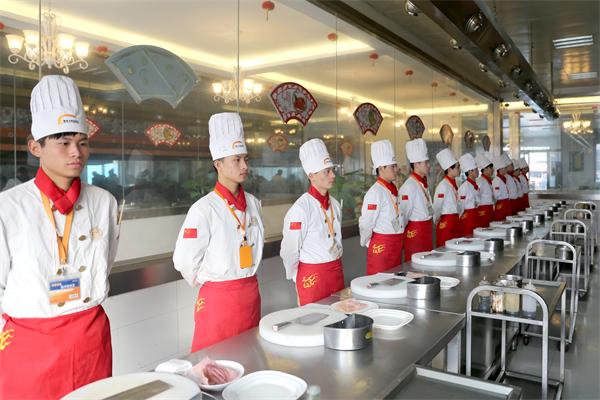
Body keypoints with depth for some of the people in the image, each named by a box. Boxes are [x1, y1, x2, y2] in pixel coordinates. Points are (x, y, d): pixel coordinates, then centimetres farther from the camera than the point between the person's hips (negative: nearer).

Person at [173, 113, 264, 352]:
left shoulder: (253, 203, 4)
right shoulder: (204, 209, -15)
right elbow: (184, 262, -12)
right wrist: (210, 282, 2)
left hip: (251, 295, 6)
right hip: (218, 299, -6)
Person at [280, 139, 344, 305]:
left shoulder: (334, 204, 5)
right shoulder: (300, 208, -18)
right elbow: (289, 250, -12)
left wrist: (336, 266, 17)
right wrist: (298, 278, -1)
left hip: (336, 271, 7)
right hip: (312, 277, -7)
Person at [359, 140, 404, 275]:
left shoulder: (393, 189, 8)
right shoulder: (376, 192, -18)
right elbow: (366, 224, -17)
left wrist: (396, 241, 16)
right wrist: (366, 243, -4)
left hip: (396, 246, 8)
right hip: (381, 247, -8)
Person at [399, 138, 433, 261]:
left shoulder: (423, 183, 10)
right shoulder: (409, 186, -19)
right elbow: (403, 214, -17)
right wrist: (400, 233, -10)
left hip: (425, 231, 9)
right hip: (414, 232, -9)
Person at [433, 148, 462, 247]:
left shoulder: (454, 184, 10)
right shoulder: (443, 185, -16)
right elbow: (436, 207, -15)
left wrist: (457, 218, 17)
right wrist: (437, 221, -4)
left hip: (454, 223, 8)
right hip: (446, 223, -8)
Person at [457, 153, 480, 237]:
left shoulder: (476, 185, 9)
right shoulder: (464, 186, -17)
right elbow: (460, 205, -13)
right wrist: (460, 216, -5)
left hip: (475, 216, 8)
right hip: (467, 217, -8)